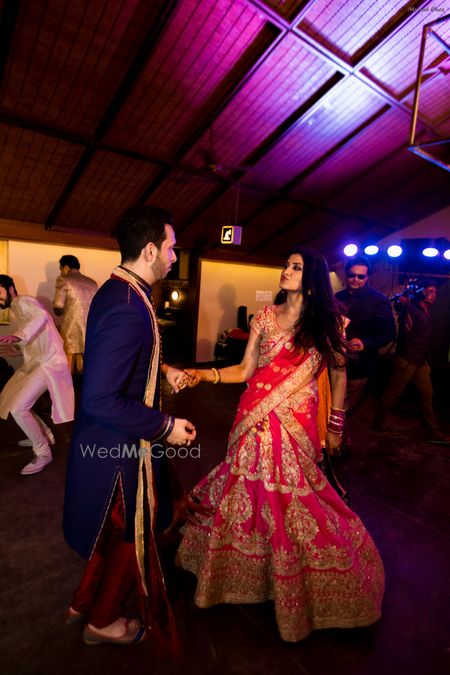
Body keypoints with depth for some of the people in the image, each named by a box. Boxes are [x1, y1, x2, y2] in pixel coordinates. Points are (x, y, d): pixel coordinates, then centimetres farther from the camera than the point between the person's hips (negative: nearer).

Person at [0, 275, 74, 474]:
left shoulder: (23, 302, -10)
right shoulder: (16, 311, 19)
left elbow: (41, 316, -35)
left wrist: (17, 337, -47)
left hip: (48, 364, -11)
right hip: (33, 364, 11)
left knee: (18, 409, -18)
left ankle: (43, 454, 1)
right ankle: (43, 435, 32)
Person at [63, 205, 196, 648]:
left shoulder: (117, 292, 3)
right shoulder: (127, 308, -30)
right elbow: (101, 400, -32)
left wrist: (163, 371, 8)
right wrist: (165, 427, -23)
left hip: (111, 441, 10)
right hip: (120, 447, -10)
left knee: (115, 532, 30)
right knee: (130, 535, 17)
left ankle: (86, 600, 55)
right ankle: (102, 621, 45)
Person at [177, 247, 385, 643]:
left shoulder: (326, 322, -1)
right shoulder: (265, 316, 3)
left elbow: (338, 374, 6)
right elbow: (246, 370, 2)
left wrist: (336, 425, 6)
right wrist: (205, 374, -11)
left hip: (297, 424, -2)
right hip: (257, 418, 2)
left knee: (293, 497, 8)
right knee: (251, 488, 13)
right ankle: (247, 565, 40)